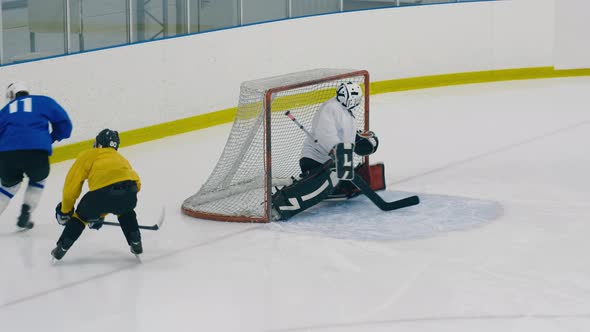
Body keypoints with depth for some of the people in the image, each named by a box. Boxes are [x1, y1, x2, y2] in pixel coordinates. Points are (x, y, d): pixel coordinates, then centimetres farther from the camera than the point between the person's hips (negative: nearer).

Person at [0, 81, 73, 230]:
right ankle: (24, 216, 22)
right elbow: (63, 122, 15)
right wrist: (52, 138, 32)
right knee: (38, 179, 31)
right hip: (37, 151, -2)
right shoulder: (44, 102, 22)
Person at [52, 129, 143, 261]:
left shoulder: (88, 155, 25)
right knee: (125, 212, 38)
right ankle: (135, 243, 31)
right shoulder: (121, 159, 38)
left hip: (103, 192, -3)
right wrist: (100, 215, 46)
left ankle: (61, 248, 20)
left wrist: (65, 210, 30)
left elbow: (72, 183, 18)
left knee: (81, 215, 24)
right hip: (129, 193, 3)